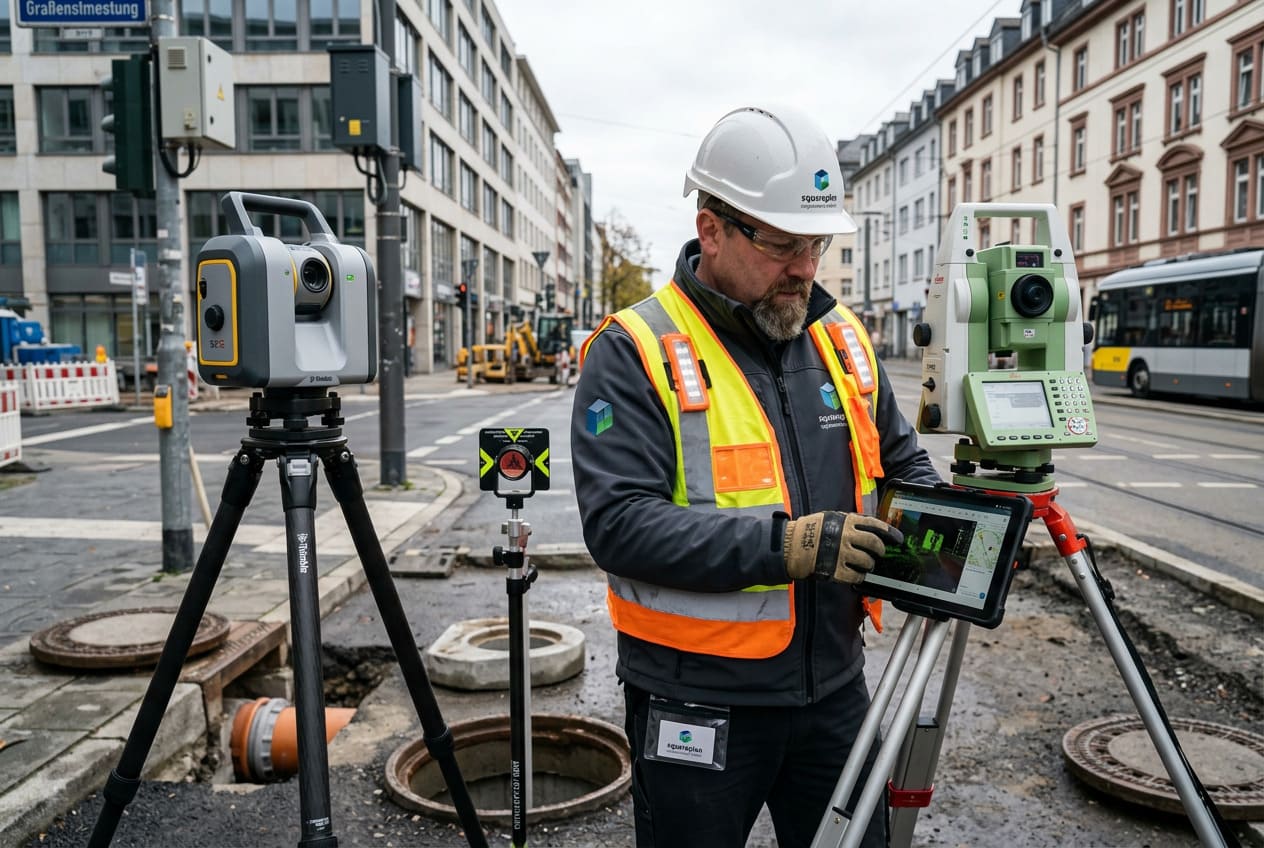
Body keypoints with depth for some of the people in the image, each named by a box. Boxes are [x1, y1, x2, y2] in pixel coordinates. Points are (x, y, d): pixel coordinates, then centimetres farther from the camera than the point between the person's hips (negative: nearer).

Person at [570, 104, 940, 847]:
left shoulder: (843, 338, 5)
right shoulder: (635, 353, -14)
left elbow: (902, 459, 18)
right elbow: (619, 524, -23)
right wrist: (780, 544, -29)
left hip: (835, 687, 6)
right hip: (697, 706, -5)